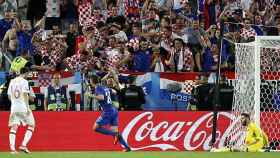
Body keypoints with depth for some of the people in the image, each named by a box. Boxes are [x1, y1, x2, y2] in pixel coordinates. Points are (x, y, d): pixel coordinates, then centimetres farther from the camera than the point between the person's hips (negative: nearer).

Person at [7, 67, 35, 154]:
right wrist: (27, 107, -14)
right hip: (23, 107, -5)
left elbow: (9, 95, 13)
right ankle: (23, 145, -6)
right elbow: (25, 94, -14)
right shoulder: (24, 81, -6)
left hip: (14, 107, 5)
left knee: (13, 127, 3)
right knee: (31, 125, 7)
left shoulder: (12, 81, 11)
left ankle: (12, 148, -7)